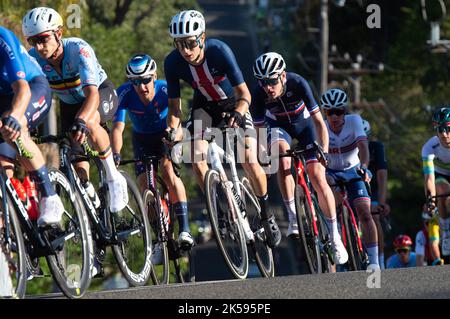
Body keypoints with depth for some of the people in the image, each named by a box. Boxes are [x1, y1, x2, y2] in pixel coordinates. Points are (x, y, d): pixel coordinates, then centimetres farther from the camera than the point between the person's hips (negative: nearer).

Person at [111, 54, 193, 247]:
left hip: (166, 135, -2)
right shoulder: (125, 93, -28)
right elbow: (118, 127, -34)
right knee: (144, 183, -11)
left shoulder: (165, 90, -30)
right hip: (142, 138, 2)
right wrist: (116, 154, -49)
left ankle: (184, 229, -28)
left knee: (168, 171, -26)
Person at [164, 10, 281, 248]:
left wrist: (238, 113, -48)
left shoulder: (219, 51, -32)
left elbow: (244, 93, -29)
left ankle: (266, 216, 6)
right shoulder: (173, 63, -24)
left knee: (249, 162, -16)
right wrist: (171, 132, -31)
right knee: (197, 157, -21)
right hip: (204, 106, 3)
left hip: (233, 103, -3)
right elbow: (174, 104, -14)